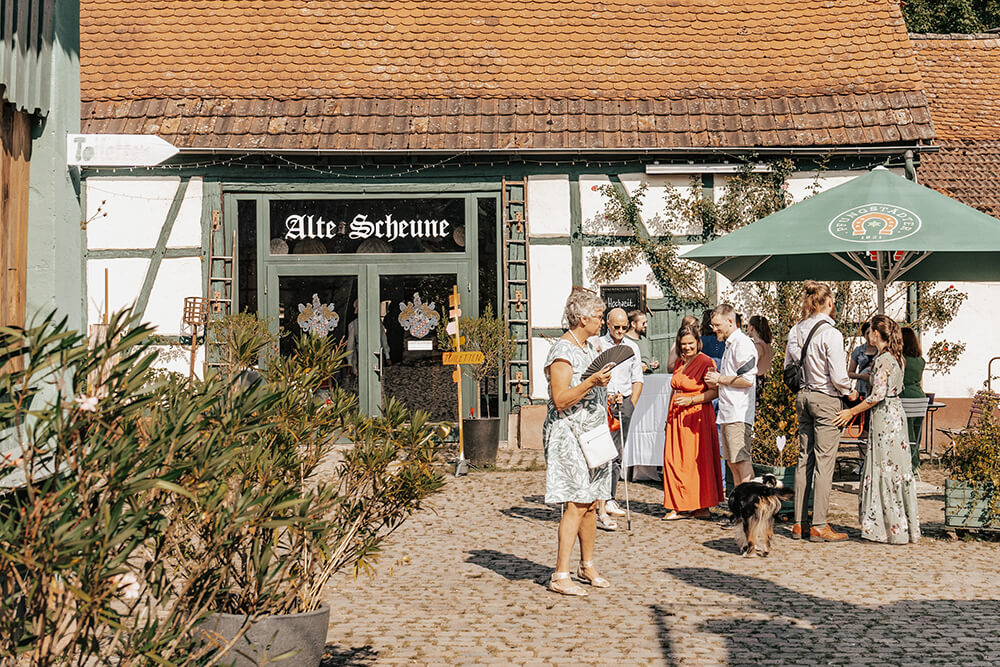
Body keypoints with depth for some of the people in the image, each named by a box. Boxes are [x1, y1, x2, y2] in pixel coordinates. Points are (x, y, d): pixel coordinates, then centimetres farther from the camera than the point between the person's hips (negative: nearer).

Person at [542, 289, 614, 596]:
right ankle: (560, 575, -9)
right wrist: (591, 382, -27)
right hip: (568, 435, -9)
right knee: (576, 504, -12)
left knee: (591, 503, 10)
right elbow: (560, 401, -20)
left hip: (591, 433, 9)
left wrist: (605, 393, 15)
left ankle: (587, 565, 22)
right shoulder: (562, 352, -14)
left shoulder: (590, 348, 16)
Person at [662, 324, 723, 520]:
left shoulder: (706, 362, -8)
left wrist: (691, 400, -20)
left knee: (696, 461, -4)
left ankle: (702, 507, 5)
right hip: (677, 418, 7)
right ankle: (681, 506, 12)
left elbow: (715, 392, -15)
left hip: (697, 417, -7)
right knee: (674, 460, 4)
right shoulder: (679, 362, 15)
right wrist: (670, 414, 19)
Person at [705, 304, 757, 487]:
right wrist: (715, 383, 10)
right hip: (727, 414, 10)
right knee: (731, 461, 11)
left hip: (739, 414, -10)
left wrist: (719, 379, -11)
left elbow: (747, 380, -20)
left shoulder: (742, 343, -11)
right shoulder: (729, 345, 20)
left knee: (741, 460, -10)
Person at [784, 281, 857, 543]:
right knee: (824, 462, -2)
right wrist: (850, 392, 1)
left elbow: (788, 367, 11)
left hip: (803, 396, 7)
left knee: (804, 459, 12)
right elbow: (838, 376, -17)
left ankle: (799, 523, 15)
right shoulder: (830, 334, -16)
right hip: (826, 399, -7)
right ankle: (819, 526, 1)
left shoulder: (796, 331, 5)